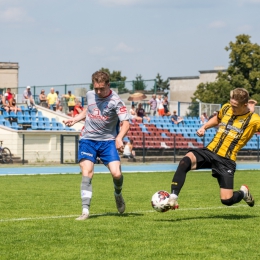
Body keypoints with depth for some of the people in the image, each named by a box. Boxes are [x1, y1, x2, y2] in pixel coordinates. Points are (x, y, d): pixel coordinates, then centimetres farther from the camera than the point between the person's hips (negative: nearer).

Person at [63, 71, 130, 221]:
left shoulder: (115, 101, -12)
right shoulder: (90, 95, 4)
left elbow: (126, 123, -20)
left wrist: (119, 138, -38)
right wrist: (75, 119, 11)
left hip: (108, 141, -3)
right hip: (88, 139, 3)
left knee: (116, 173, -14)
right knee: (87, 173, -14)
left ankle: (118, 194, 23)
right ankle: (85, 211, -14)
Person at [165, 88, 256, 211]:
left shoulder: (253, 120, -4)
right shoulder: (226, 108, 11)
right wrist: (204, 127, 16)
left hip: (226, 160, -3)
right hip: (209, 151, 4)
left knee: (227, 200, -10)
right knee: (185, 162, -29)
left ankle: (243, 192, 27)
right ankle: (172, 199, -30)